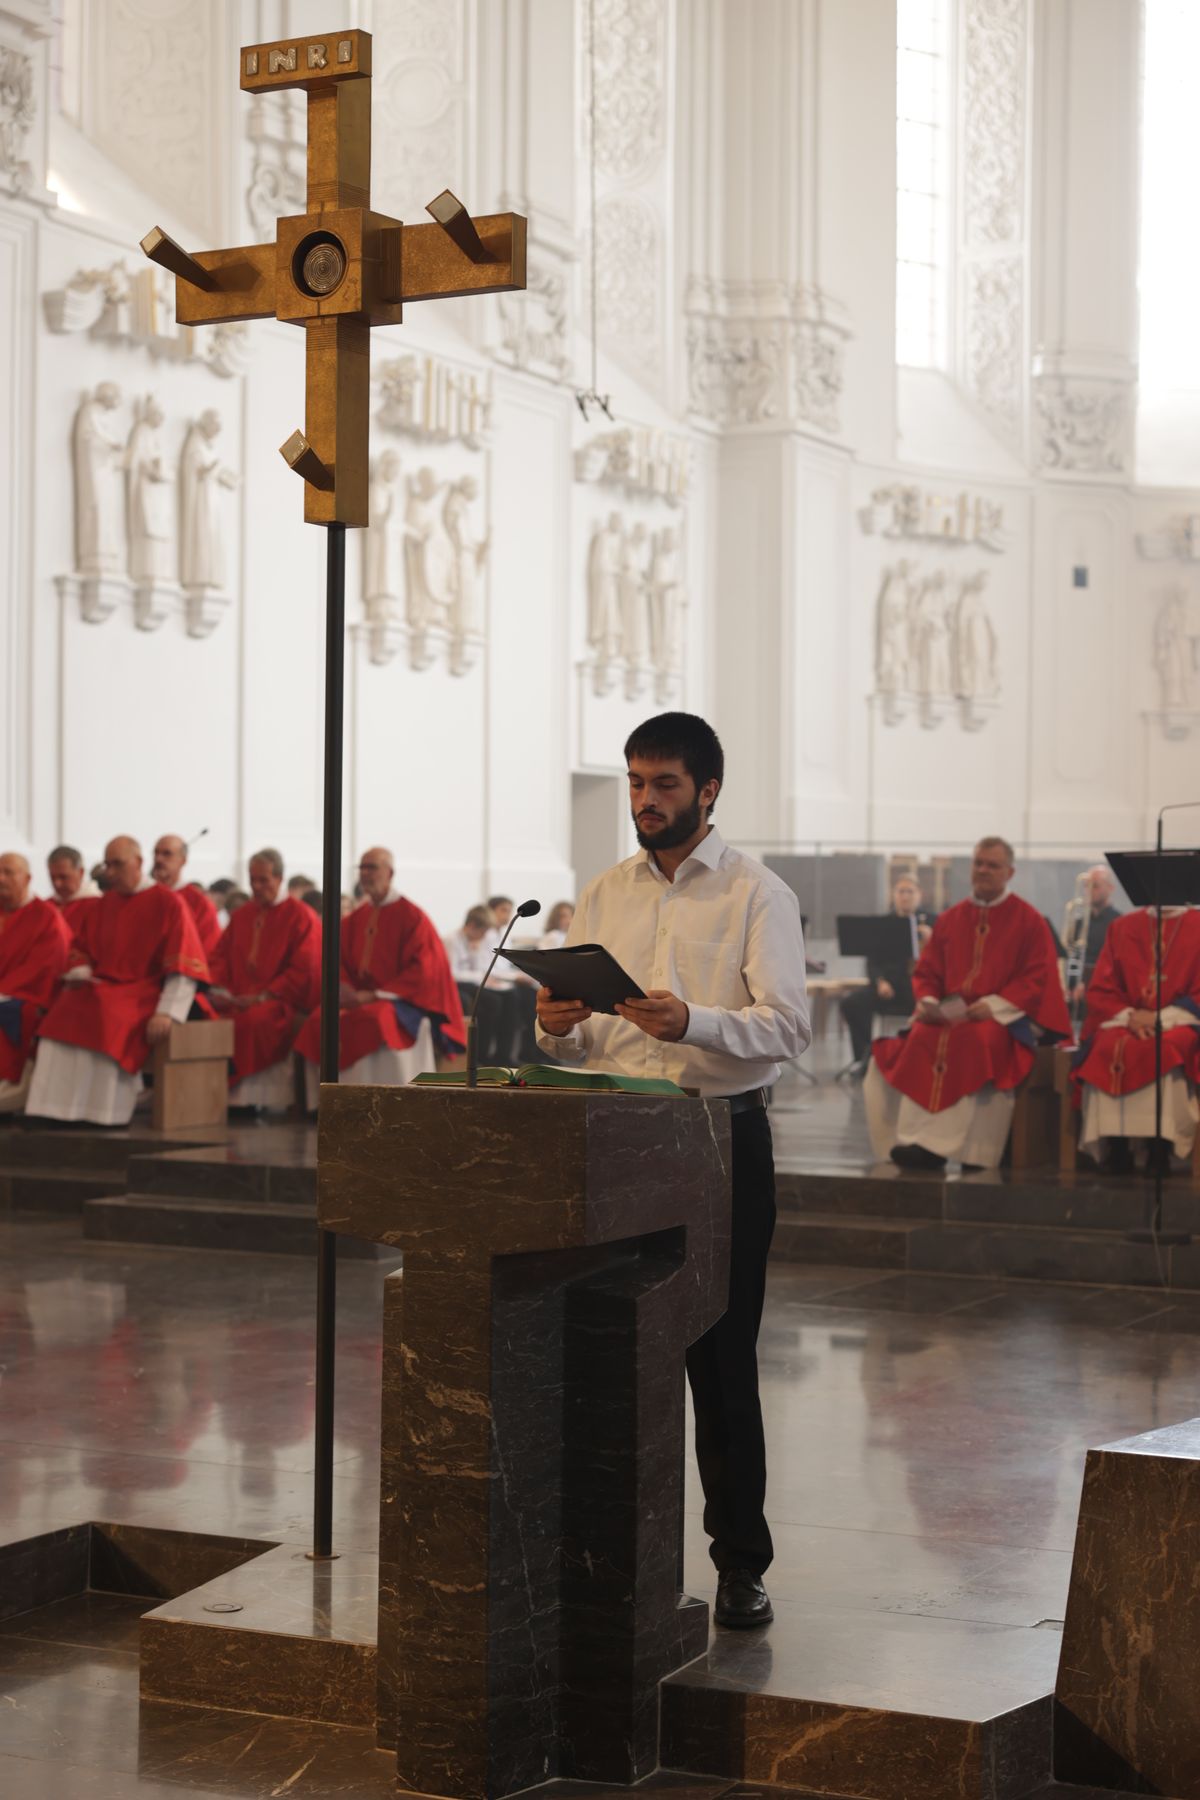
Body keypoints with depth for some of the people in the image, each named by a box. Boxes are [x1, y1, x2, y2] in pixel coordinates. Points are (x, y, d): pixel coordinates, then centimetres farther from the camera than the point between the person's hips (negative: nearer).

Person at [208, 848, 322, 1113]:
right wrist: (219, 989, -4)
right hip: (239, 999, 5)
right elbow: (220, 957, 17)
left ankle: (243, 1097, -26)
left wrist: (262, 996, -15)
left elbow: (303, 971, -8)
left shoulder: (301, 916, 0)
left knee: (253, 1020, -37)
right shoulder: (241, 916, 18)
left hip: (282, 1002, -5)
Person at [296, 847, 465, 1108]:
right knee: (319, 1021, -22)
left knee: (374, 1020, -38)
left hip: (402, 1003, -5)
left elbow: (421, 971, -12)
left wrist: (374, 995, -18)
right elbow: (339, 961, 14)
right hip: (361, 998, 6)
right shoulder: (355, 919, 13)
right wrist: (345, 988, -10)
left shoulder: (411, 916, -5)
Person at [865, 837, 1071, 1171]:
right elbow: (926, 971, 18)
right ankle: (917, 1140, -30)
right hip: (949, 1015, 5)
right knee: (921, 1039, -27)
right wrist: (928, 1001, -4)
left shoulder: (1029, 920, 5)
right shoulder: (951, 919, 18)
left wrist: (994, 1005, -16)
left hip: (1004, 1016, -5)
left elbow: (1037, 977, -4)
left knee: (977, 1041, -37)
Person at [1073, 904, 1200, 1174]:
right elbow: (1099, 991, 11)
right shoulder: (1121, 927, 16)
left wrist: (1163, 1018, -15)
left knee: (1162, 1051, -36)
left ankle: (1160, 1149, -35)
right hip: (1123, 1023, 2)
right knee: (1109, 1049, -31)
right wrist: (1128, 1016, -9)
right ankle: (1116, 1148, -33)